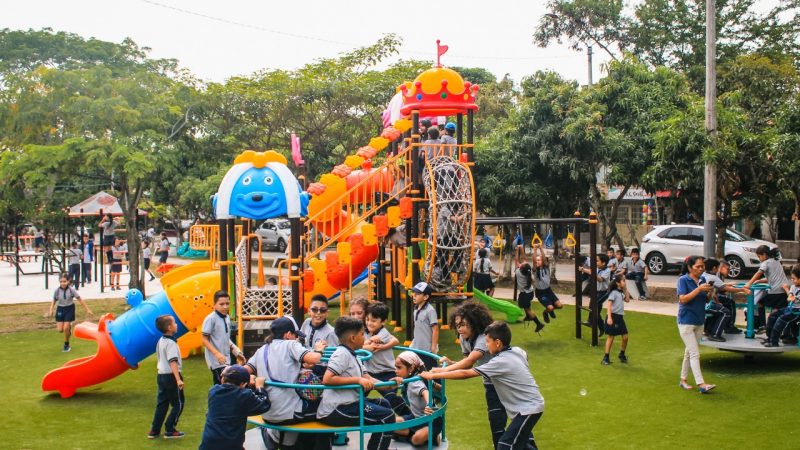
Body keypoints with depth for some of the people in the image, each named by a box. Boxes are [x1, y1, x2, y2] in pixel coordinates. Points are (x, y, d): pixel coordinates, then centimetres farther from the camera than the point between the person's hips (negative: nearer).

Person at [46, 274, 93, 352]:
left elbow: (80, 299, -8)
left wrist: (87, 310, -8)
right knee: (60, 330, -3)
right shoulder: (57, 290, -9)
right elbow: (54, 301, 6)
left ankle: (66, 345, 13)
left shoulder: (71, 290, -15)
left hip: (69, 308, -2)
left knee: (66, 328, -9)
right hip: (60, 309, 2)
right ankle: (68, 327, 33)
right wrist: (50, 311, -6)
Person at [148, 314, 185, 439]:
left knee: (162, 403, 13)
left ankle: (154, 430, 14)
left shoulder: (160, 341, 9)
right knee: (178, 403, 2)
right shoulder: (171, 343, -19)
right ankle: (170, 430, 3)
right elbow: (173, 362, -28)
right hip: (171, 376, -9)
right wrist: (178, 379, -34)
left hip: (161, 375, 9)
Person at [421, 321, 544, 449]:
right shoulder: (518, 351, 1)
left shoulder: (500, 362, -21)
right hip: (532, 404, 9)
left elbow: (465, 374, -21)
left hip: (528, 408, -9)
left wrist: (433, 375, -17)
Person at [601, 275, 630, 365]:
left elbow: (627, 299, 26)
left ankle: (622, 355, 25)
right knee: (610, 337, -4)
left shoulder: (621, 293, 12)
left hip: (620, 317, 8)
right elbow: (609, 305, -17)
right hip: (613, 316, -8)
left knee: (625, 336, 7)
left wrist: (625, 289, 14)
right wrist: (609, 317, -26)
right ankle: (606, 358, 3)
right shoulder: (613, 292, -12)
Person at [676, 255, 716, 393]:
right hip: (686, 322, -7)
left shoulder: (702, 280, 5)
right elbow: (683, 299, -21)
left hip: (699, 322, 7)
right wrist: (698, 289, -26)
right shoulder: (683, 280, -12)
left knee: (689, 352, 15)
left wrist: (709, 293, -9)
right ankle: (701, 384, -15)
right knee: (695, 354, -11)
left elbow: (706, 300, 13)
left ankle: (683, 380, 26)